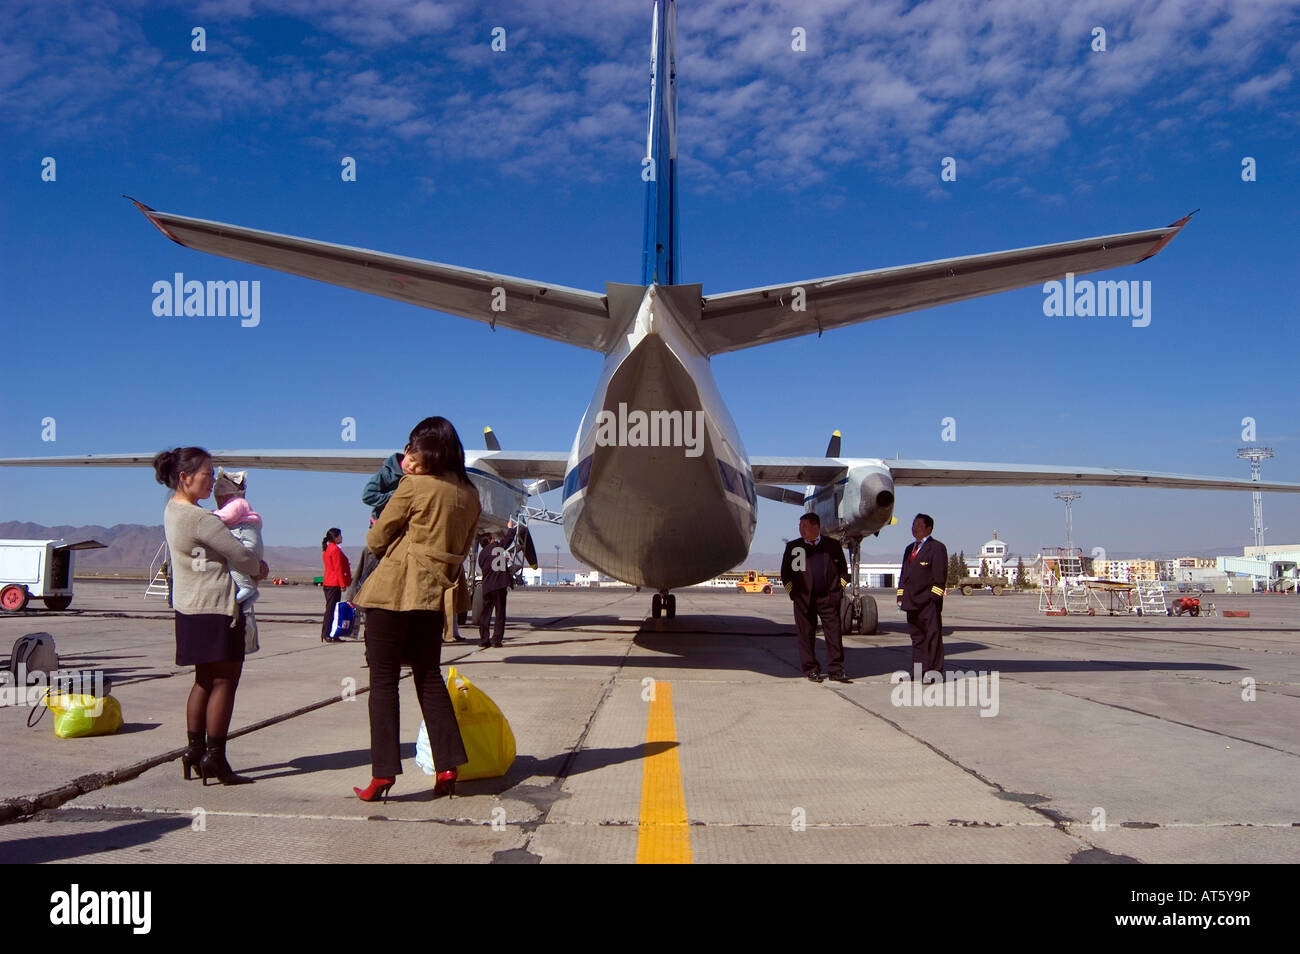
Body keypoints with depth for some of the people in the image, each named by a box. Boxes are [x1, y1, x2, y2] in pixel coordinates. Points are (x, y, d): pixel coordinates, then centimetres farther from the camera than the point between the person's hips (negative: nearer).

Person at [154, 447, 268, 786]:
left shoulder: (173, 510, 12)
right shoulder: (198, 518, -19)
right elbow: (239, 555, -15)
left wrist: (253, 563, 6)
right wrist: (258, 568, 6)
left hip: (191, 606, 10)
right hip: (214, 608, -10)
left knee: (206, 680, 17)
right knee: (224, 680, -3)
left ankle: (195, 749, 22)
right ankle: (214, 758, 1)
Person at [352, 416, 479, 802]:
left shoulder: (413, 486, -11)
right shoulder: (469, 494, 6)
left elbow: (376, 539, -3)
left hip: (396, 590, -6)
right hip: (438, 593, 6)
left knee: (383, 679, 3)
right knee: (429, 676, 16)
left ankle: (384, 771, 2)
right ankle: (448, 763, 12)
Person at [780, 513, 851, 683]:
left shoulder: (833, 545, 8)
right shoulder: (793, 546, 8)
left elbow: (843, 568, 16)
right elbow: (785, 571, 12)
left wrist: (839, 588, 7)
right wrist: (792, 591, 4)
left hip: (829, 598, 0)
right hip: (804, 598, 0)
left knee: (834, 634, -2)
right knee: (806, 635, 3)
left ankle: (836, 671, 4)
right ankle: (811, 670, 11)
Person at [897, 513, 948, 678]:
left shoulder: (937, 548, -3)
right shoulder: (909, 549, 21)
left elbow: (940, 576, -10)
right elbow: (904, 574, 22)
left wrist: (934, 597, -16)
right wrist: (900, 596, 14)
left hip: (929, 603, -8)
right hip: (912, 602, 8)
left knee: (932, 636, -3)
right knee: (916, 636, 11)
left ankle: (934, 671, 1)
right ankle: (918, 672, 16)